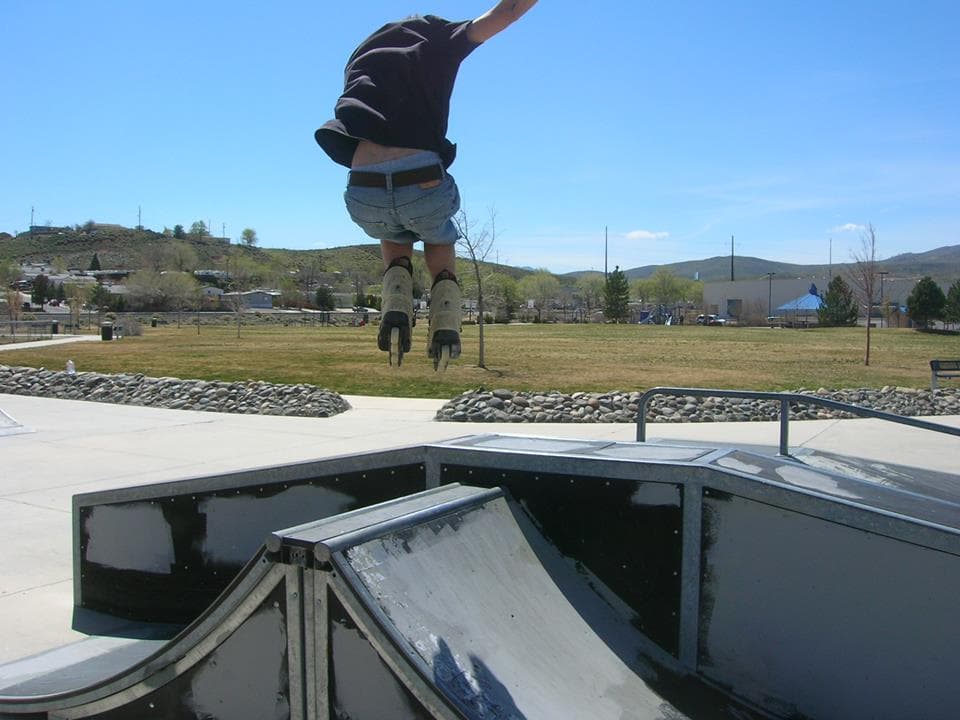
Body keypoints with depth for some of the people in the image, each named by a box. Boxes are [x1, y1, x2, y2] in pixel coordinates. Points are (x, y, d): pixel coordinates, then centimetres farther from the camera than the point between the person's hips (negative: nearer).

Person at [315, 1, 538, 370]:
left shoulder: (362, 54, 25)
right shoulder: (439, 41, 15)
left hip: (365, 195, 2)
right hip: (424, 187, -2)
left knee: (394, 239, 35)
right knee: (440, 241, 31)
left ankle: (395, 308, 6)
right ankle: (445, 321, 7)